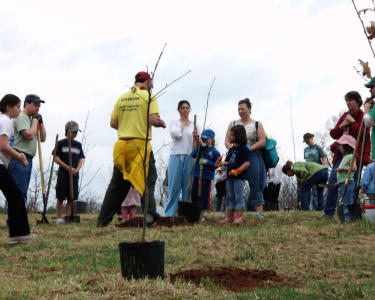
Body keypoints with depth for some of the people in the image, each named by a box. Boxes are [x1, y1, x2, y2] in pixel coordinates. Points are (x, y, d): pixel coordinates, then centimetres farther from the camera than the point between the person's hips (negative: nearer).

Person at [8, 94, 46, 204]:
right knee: (19, 192, -15)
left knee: (22, 194, 9)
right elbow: (30, 135, -20)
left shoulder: (31, 120, 22)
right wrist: (35, 120, -6)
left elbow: (42, 139, 22)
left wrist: (40, 122, 11)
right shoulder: (21, 117, -7)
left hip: (28, 159, 10)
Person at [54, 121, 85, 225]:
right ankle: (59, 219, 3)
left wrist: (77, 169, -8)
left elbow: (81, 159, 12)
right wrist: (68, 168, -13)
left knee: (71, 198, 3)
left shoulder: (78, 145, 14)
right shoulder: (61, 143, 1)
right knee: (60, 198, -2)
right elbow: (56, 158, -4)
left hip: (74, 175, 4)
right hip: (63, 174, -4)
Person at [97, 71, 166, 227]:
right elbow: (154, 120, -13)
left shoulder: (121, 98, 12)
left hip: (122, 144, 5)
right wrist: (162, 123, 7)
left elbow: (113, 123, 10)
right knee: (147, 181, 2)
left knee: (117, 184, 10)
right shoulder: (148, 96, -3)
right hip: (140, 144, -5)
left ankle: (102, 220, 10)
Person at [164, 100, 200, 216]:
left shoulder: (194, 125, 14)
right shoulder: (174, 123, 11)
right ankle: (169, 214, 0)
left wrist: (196, 137, -13)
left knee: (188, 186, -1)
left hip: (190, 157, 2)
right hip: (176, 156, -1)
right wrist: (183, 123, 4)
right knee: (174, 186, -4)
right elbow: (175, 134, -9)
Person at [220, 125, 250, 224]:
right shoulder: (232, 149, 16)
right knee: (230, 197, 14)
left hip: (239, 177, -8)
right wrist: (222, 163, -1)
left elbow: (247, 163, -17)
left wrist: (238, 170, -25)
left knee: (238, 197, -6)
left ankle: (239, 218, -5)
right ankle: (229, 217, 21)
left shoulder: (243, 149, -10)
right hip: (230, 176, 8)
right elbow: (228, 161, 20)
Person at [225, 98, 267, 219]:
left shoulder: (257, 125, 7)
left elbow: (262, 142, -3)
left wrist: (248, 149, -15)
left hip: (252, 157, -2)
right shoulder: (233, 124, 14)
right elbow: (227, 141, 9)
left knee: (255, 185, -4)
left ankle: (259, 213, -4)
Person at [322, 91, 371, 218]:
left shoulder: (363, 117, -1)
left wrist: (352, 122, -10)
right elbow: (333, 134, 15)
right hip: (341, 153, 6)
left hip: (355, 155, -6)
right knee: (332, 181, 0)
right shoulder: (345, 116, 18)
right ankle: (329, 212, 3)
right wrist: (341, 126, -2)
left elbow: (363, 134, -15)